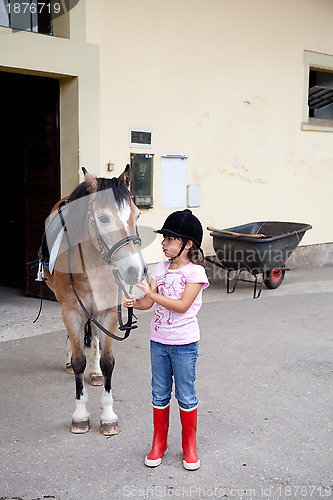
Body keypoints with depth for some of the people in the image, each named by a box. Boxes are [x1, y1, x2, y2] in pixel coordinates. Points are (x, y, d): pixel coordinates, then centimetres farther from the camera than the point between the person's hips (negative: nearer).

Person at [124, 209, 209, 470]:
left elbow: (182, 305, -22)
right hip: (158, 340, 5)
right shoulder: (161, 268, 5)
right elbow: (148, 303, 1)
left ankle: (189, 445, 25)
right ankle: (159, 442, 28)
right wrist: (135, 302, -20)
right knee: (160, 394, 13)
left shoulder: (195, 271, -11)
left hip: (184, 343, -5)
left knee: (186, 395, 6)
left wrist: (151, 293, -23)